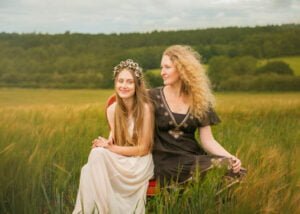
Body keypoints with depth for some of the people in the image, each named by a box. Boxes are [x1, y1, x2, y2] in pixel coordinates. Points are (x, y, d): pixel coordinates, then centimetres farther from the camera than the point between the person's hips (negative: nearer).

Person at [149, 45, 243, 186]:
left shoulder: (199, 100, 8)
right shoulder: (153, 97, 3)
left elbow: (207, 140, 2)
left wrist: (230, 157, -14)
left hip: (193, 157, 4)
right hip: (167, 161, -3)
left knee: (230, 168, -23)